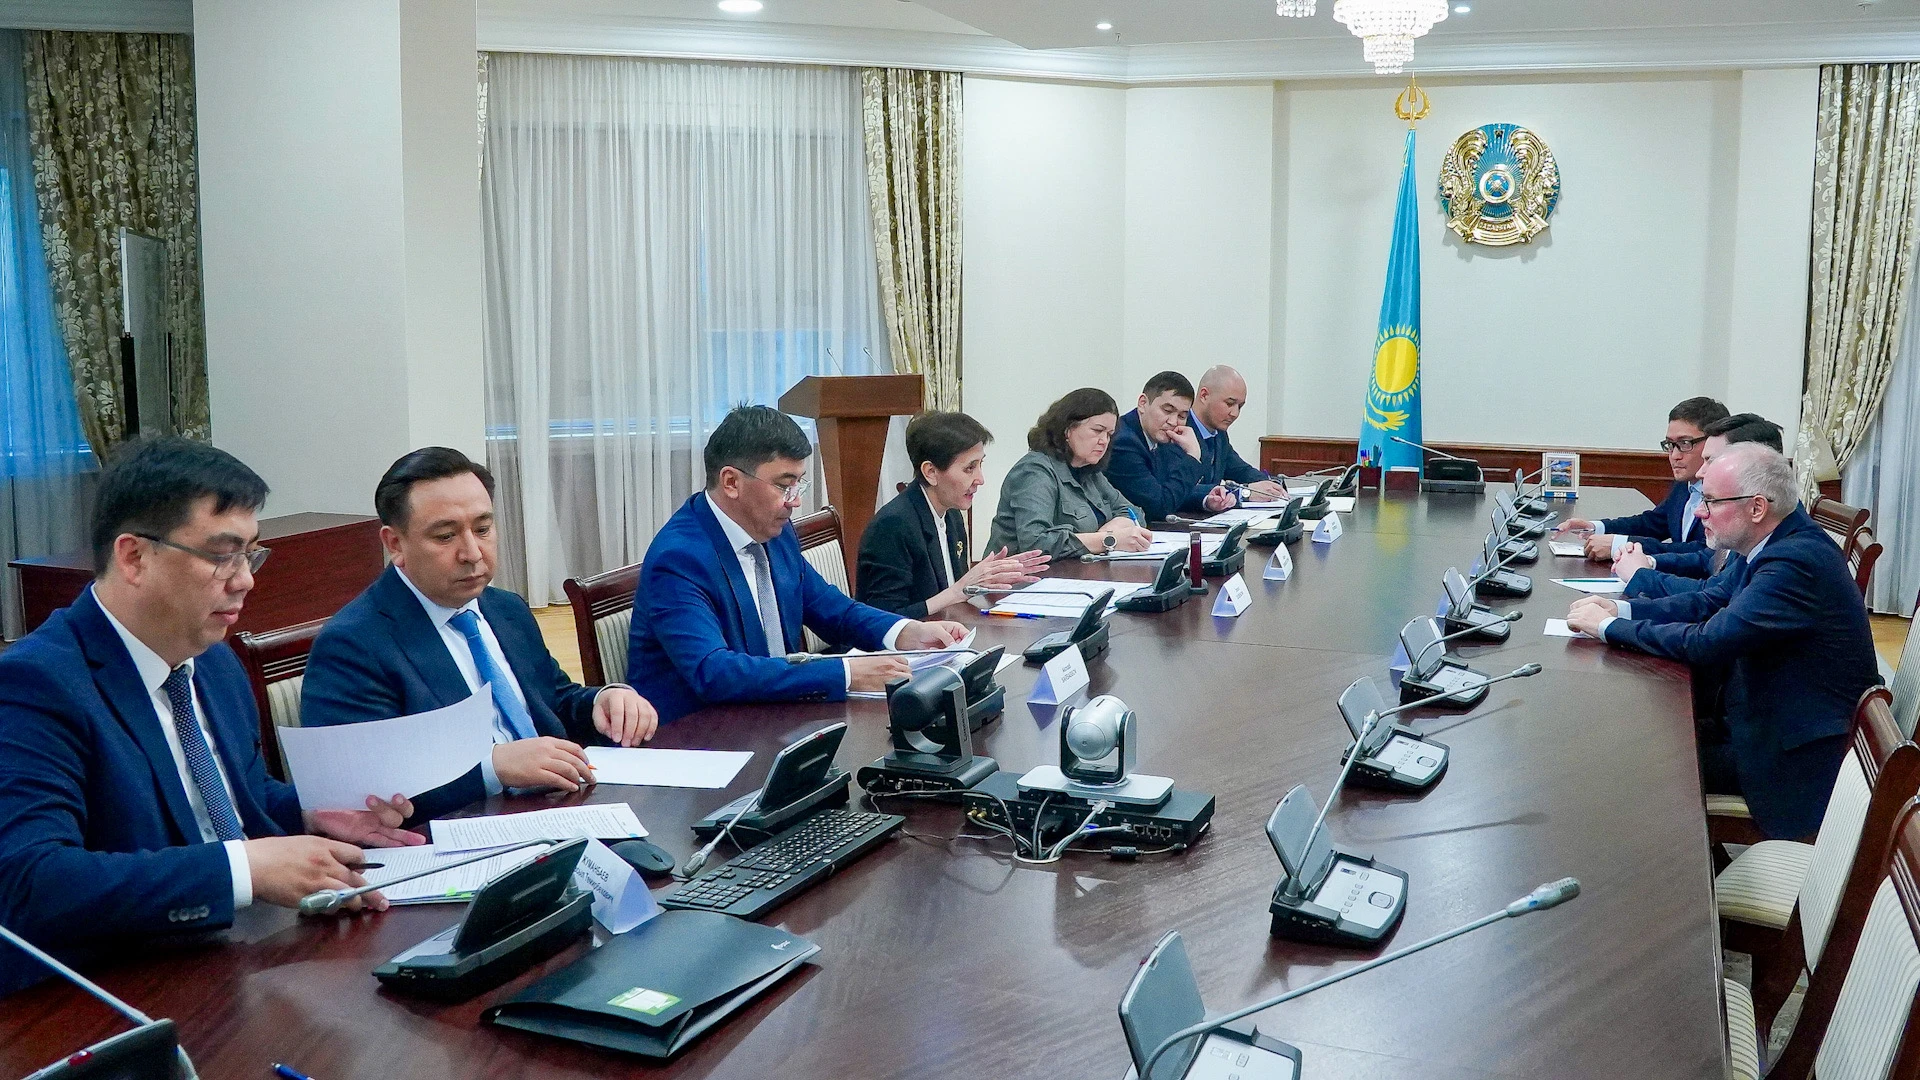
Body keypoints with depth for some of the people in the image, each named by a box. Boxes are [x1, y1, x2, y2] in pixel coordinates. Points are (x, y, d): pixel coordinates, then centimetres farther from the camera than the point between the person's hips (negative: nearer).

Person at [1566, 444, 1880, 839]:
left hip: (1797, 754, -9)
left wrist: (1608, 627, -17)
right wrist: (1620, 609, -4)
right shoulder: (1783, 541, 3)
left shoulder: (1795, 562, -27)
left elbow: (1705, 643, -27)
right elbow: (1709, 601, 9)